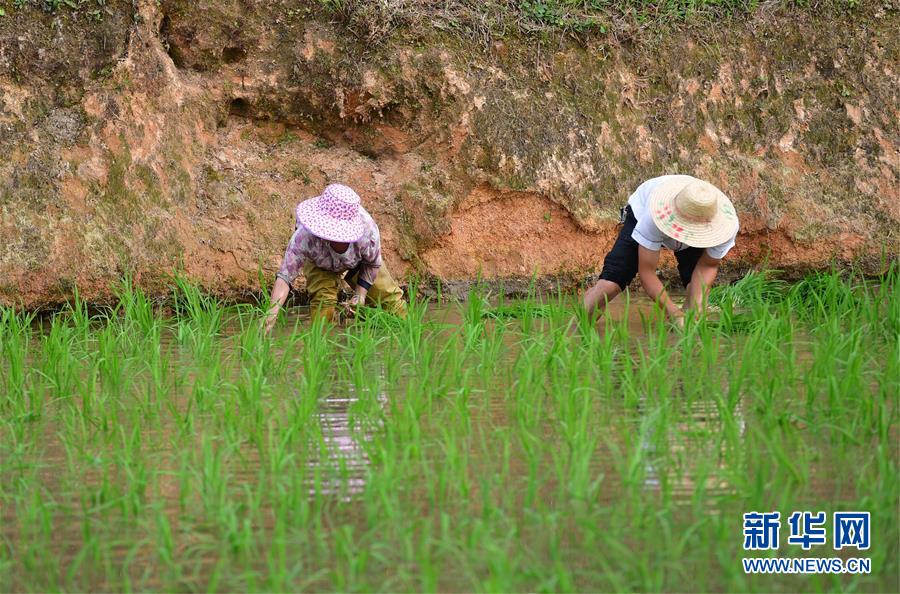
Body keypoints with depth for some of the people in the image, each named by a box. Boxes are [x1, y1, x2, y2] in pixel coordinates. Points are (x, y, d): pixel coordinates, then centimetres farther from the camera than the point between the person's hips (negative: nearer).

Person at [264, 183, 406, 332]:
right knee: (322, 299, -26)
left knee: (388, 295, 5)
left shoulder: (368, 231, -43)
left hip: (358, 261, 1)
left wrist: (360, 293, -24)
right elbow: (284, 276, -46)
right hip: (319, 264, -1)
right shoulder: (304, 237, -47)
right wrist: (272, 313, -57)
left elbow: (373, 264, -19)